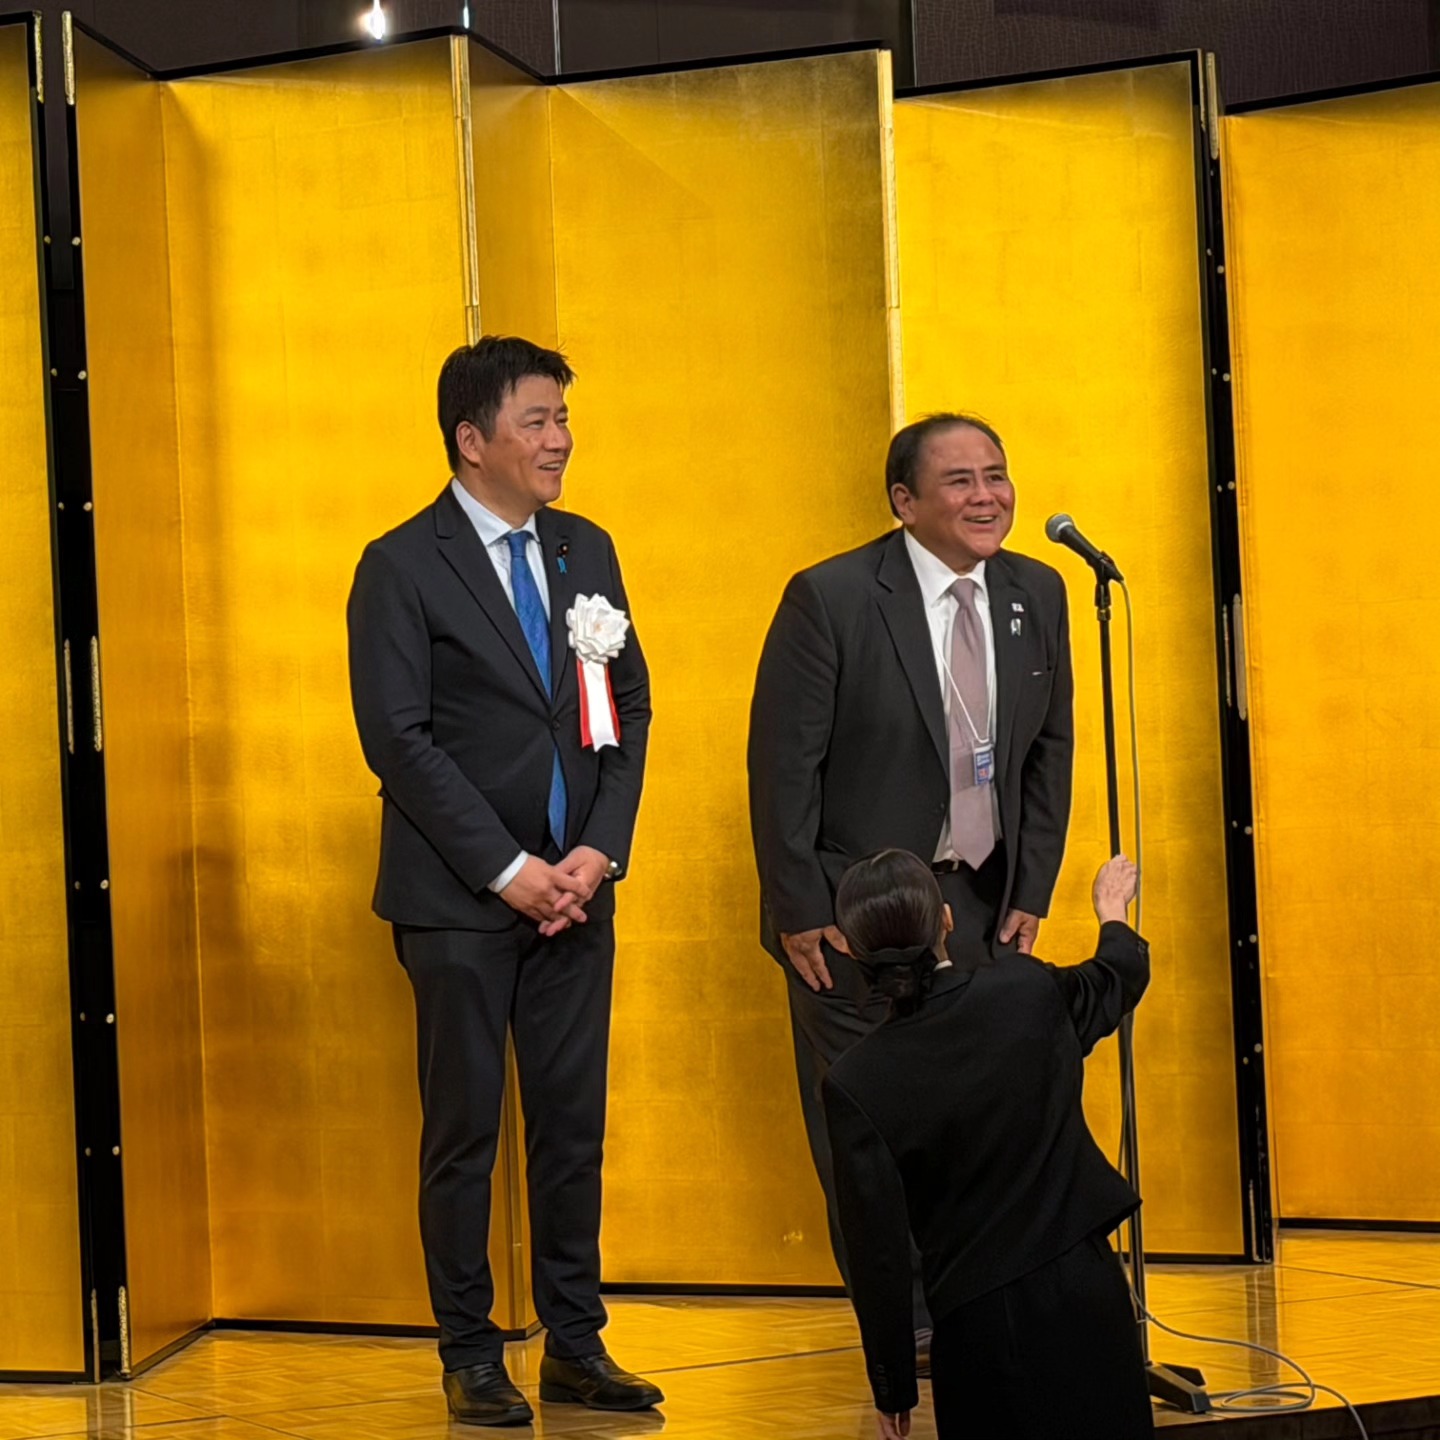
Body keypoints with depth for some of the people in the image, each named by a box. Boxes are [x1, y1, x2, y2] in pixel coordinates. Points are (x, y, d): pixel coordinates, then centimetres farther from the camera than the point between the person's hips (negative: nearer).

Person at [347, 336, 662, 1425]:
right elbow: (398, 739, -10)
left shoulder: (586, 552, 11)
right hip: (459, 901, -5)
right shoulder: (402, 567, -5)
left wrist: (599, 851, -3)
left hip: (575, 890, 5)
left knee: (574, 1127, 7)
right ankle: (472, 1360, 11)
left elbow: (629, 711, 11)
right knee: (464, 1132, 2)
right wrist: (507, 870, -14)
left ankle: (576, 1346, 15)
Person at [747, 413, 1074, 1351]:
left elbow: (1050, 752, 11)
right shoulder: (831, 599, -13)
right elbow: (782, 765, -11)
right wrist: (800, 912, -11)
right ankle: (907, 1333, 12)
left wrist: (1032, 893, 6)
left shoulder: (1036, 595, 4)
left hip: (984, 906, 4)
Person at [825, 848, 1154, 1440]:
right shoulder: (1028, 991, -5)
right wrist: (1111, 915, 44)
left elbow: (879, 1252, -8)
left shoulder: (855, 1085, -12)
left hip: (982, 1325, -2)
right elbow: (1119, 978, 20)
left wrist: (893, 1389, 4)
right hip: (1088, 1294, 2)